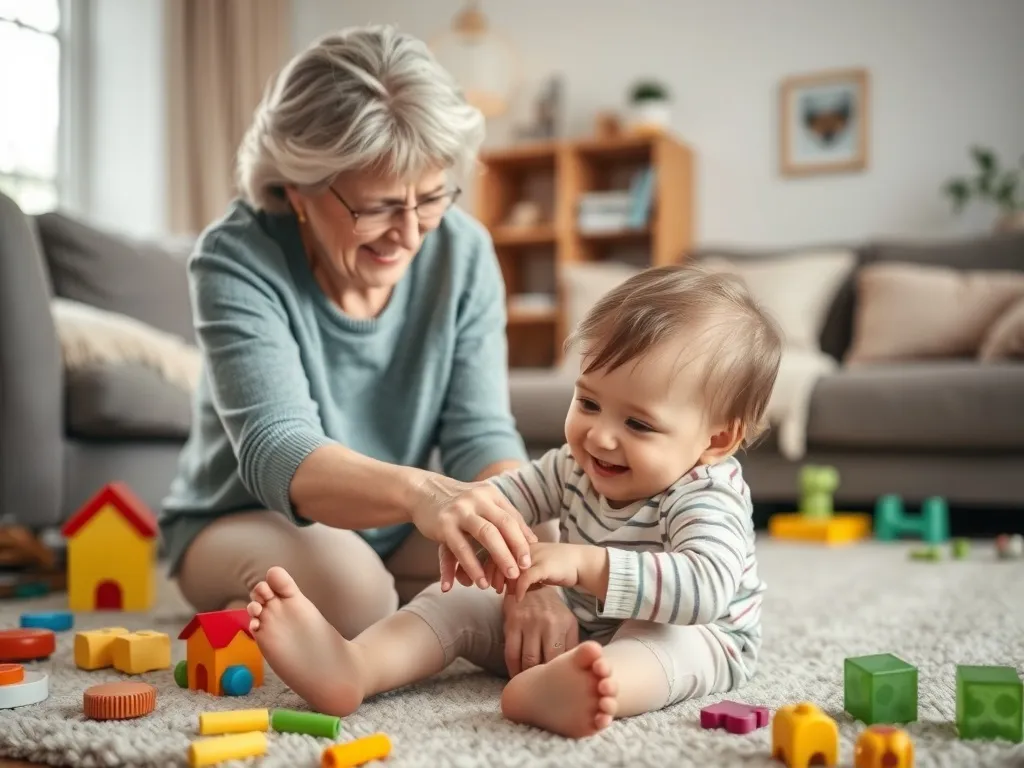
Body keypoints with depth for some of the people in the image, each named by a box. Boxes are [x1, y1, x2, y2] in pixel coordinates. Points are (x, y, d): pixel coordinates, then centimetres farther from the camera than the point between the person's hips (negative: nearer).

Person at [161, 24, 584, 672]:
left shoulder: (461, 249, -13)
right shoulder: (238, 259, -23)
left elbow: (480, 432, -17)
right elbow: (276, 452, -34)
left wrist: (529, 569, -37)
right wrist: (418, 490, -56)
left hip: (392, 527, 5)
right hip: (243, 521, -4)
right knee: (348, 586, -36)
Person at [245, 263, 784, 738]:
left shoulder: (707, 499, -27)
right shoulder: (575, 466, -6)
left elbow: (705, 590, -44)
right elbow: (507, 493, 2)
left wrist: (584, 563, -51)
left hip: (687, 636, -6)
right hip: (568, 628, 6)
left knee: (671, 640, -40)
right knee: (460, 603, -6)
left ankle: (544, 693, -69)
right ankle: (352, 668, -31)